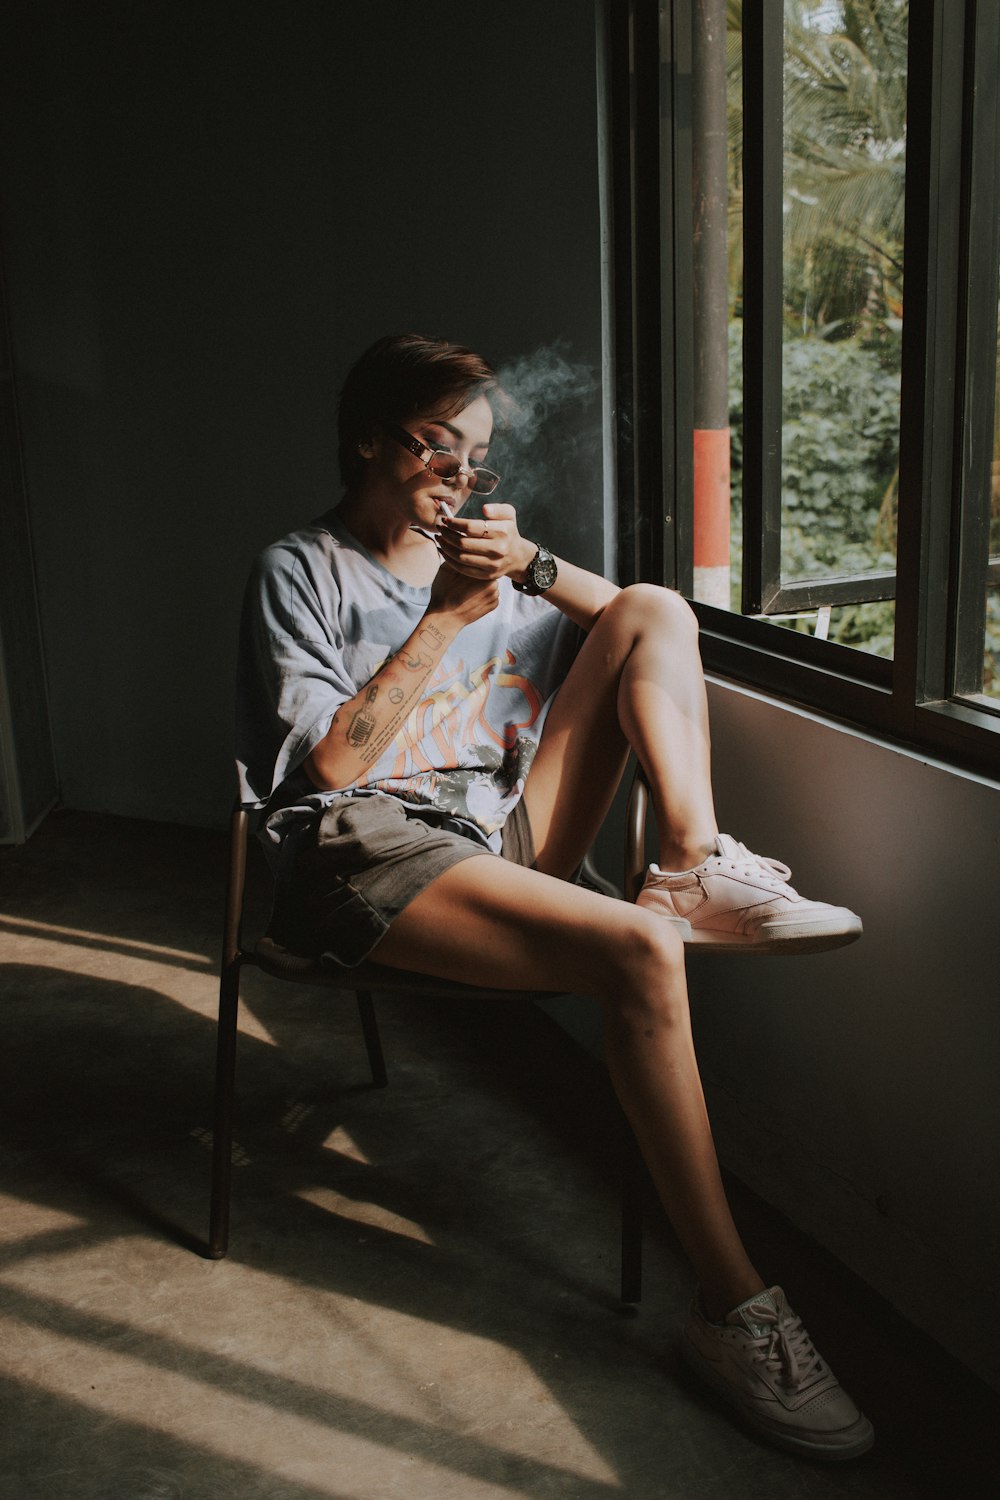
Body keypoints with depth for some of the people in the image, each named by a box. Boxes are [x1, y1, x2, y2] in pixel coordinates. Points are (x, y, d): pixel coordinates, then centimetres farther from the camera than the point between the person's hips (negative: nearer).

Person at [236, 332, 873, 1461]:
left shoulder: (479, 559, 24)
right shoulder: (301, 572, 5)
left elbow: (643, 633, 17)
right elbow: (332, 764, -7)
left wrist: (532, 566, -1)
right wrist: (446, 617, -10)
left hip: (501, 837, 7)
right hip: (365, 849, -6)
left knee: (658, 606, -3)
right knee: (638, 951, -32)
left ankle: (695, 865, -18)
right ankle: (731, 1306, -26)